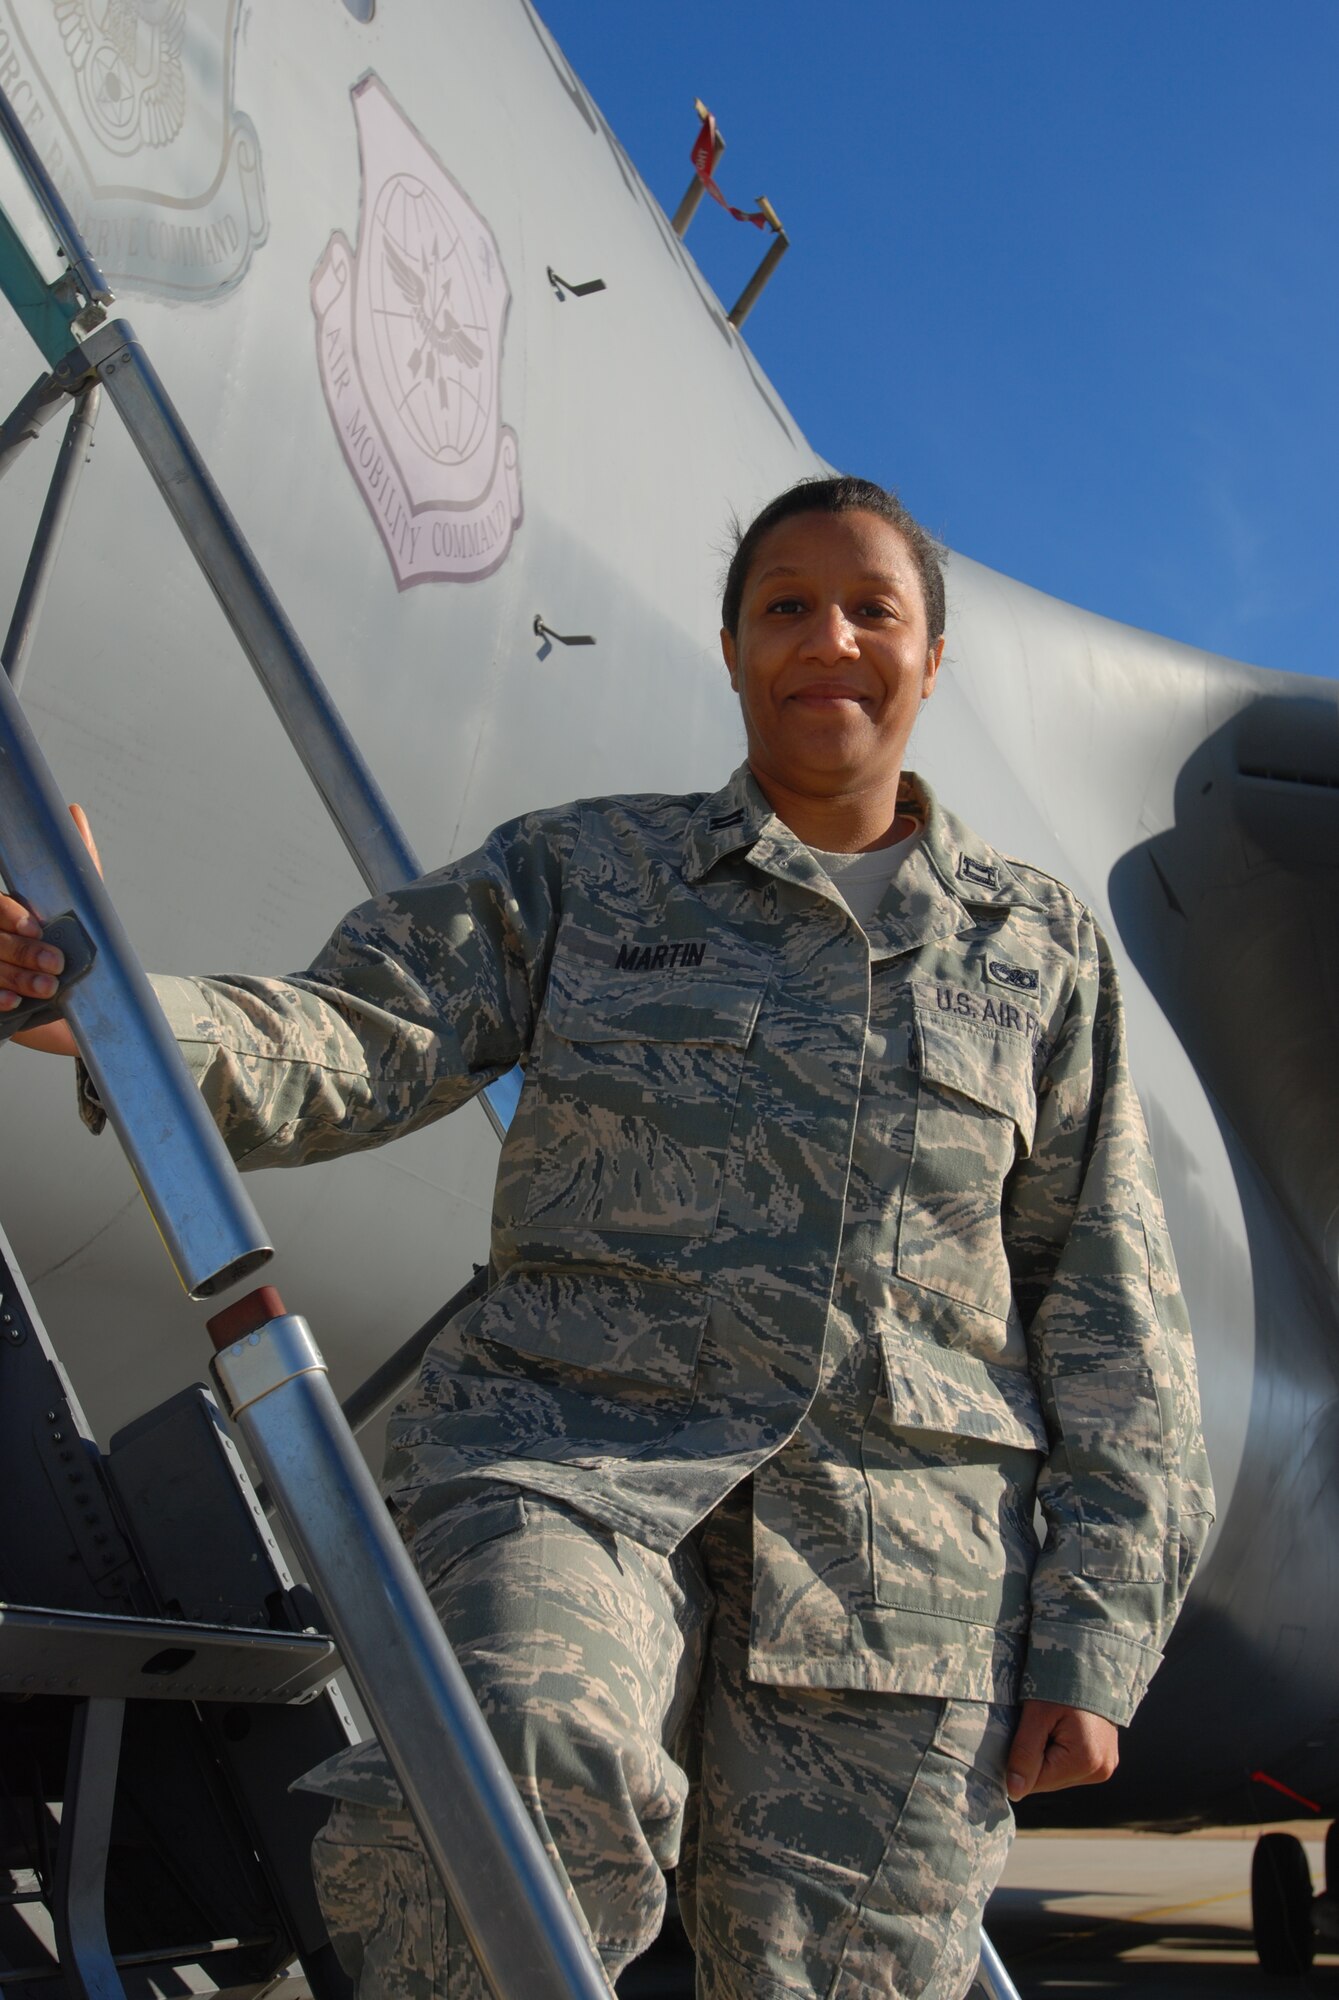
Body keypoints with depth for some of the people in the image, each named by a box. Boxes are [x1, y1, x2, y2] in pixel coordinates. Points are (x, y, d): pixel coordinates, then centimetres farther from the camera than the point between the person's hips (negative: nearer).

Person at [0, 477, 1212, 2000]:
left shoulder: (1037, 943, 13)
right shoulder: (581, 875, 11)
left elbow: (1108, 1308, 11)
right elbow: (355, 1045, -1)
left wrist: (1096, 1636, 4)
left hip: (899, 1549, 2)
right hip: (576, 1448, -1)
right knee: (533, 1769, -32)